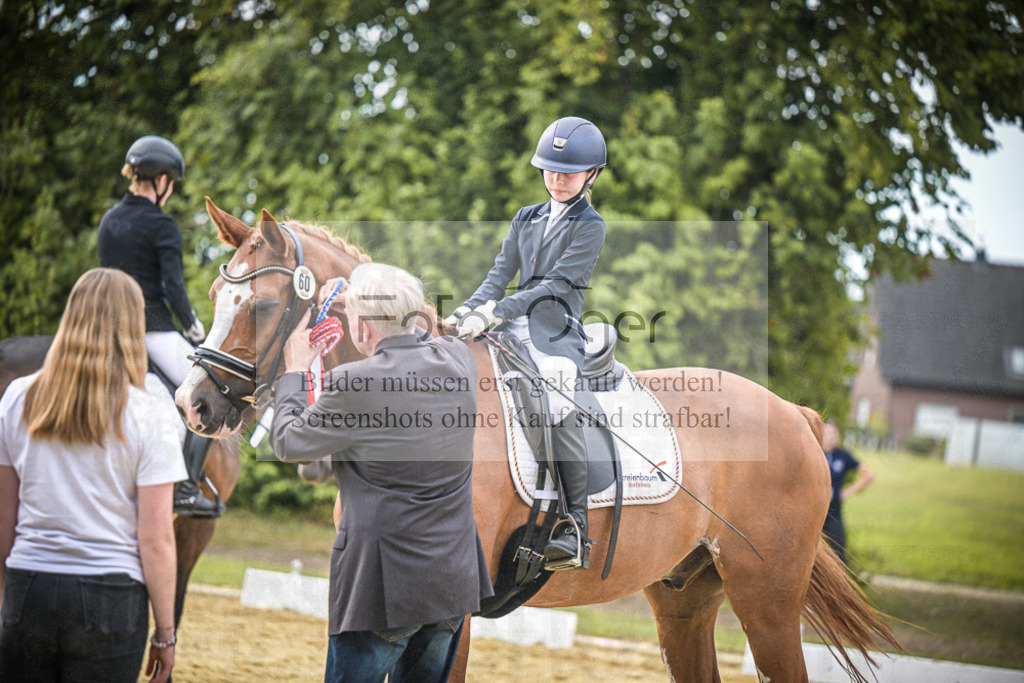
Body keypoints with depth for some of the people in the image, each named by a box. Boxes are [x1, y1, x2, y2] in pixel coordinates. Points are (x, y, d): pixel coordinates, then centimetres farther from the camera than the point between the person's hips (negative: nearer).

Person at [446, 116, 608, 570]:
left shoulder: (589, 227, -1)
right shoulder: (527, 219, 19)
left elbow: (554, 285, -11)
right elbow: (501, 274, 14)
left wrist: (496, 312, -21)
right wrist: (468, 311, -5)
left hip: (558, 332, -7)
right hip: (515, 328, 7)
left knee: (559, 409, -28)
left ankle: (575, 531, -27)